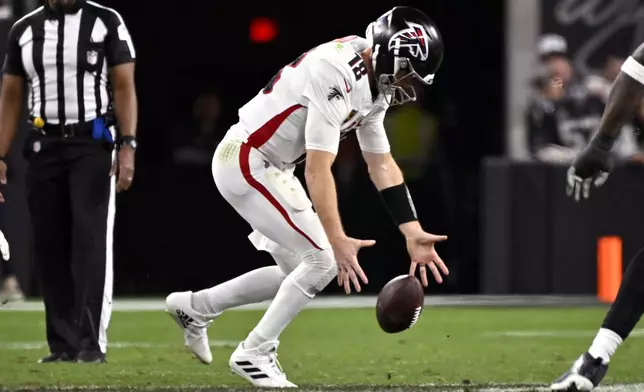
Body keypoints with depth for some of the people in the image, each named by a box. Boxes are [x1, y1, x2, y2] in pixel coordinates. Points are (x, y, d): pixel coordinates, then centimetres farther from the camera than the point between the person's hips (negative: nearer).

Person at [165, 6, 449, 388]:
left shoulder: (375, 85, 3)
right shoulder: (336, 77, -28)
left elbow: (382, 164, 8)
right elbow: (318, 169, -30)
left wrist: (413, 233, 2)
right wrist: (338, 240, -33)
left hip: (271, 169, 10)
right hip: (245, 163, -10)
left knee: (299, 272, 12)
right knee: (323, 261, -11)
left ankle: (195, 307, 23)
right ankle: (255, 353, 0)